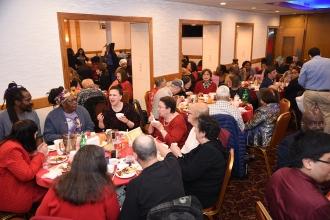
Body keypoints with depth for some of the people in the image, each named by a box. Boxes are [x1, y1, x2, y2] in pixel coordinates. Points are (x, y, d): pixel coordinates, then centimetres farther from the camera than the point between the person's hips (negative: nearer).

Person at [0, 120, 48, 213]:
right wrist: (40, 154, -15)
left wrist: (36, 153, 3)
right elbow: (27, 175, -25)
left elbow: (23, 162, 18)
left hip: (17, 186, 9)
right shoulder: (12, 149, -26)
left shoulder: (12, 144, 5)